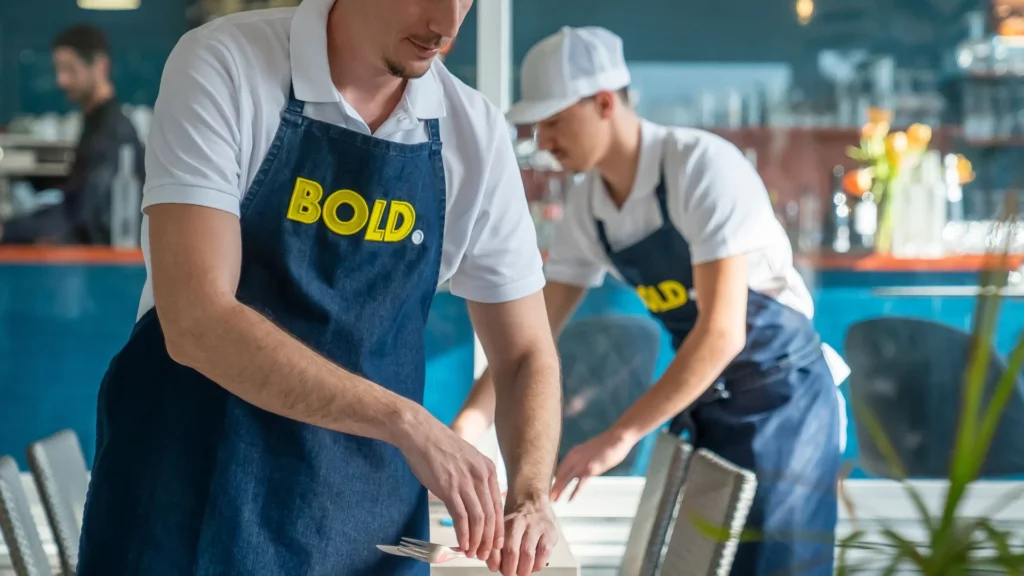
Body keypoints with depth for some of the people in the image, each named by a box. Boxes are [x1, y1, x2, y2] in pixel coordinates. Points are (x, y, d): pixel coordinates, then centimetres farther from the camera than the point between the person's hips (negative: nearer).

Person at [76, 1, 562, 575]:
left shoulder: (475, 133, -3)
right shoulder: (223, 65, -14)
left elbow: (528, 355, 5)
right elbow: (194, 322, -24)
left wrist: (530, 498, -13)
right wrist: (404, 421, -30)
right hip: (193, 505, -3)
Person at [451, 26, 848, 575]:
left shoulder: (703, 166, -23)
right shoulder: (586, 208, -2)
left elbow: (722, 332, -28)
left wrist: (618, 438, -29)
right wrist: (464, 429, -10)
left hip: (779, 394, -7)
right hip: (702, 401, 7)